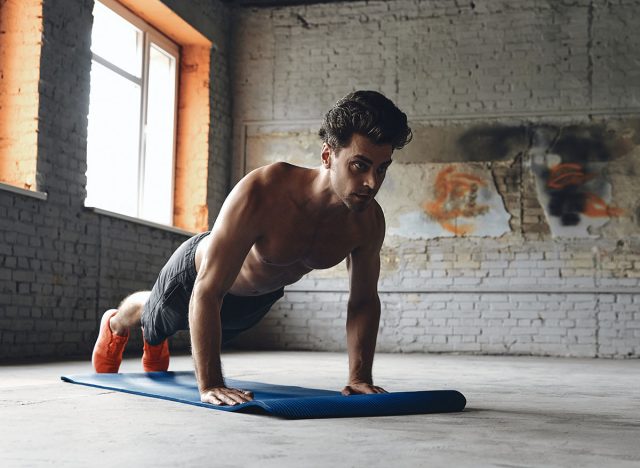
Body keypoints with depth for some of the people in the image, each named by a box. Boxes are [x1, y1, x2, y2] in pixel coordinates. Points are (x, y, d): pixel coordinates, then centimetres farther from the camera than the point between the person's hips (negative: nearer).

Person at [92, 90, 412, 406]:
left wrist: (359, 377, -21)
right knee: (149, 312, 29)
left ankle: (155, 343, 70)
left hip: (260, 296, 5)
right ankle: (115, 326, 66)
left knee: (211, 335, 36)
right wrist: (209, 385, -46)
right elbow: (207, 291, -45)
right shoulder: (262, 193, -48)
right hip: (197, 272, -5)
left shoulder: (368, 221, -31)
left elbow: (363, 301, -15)